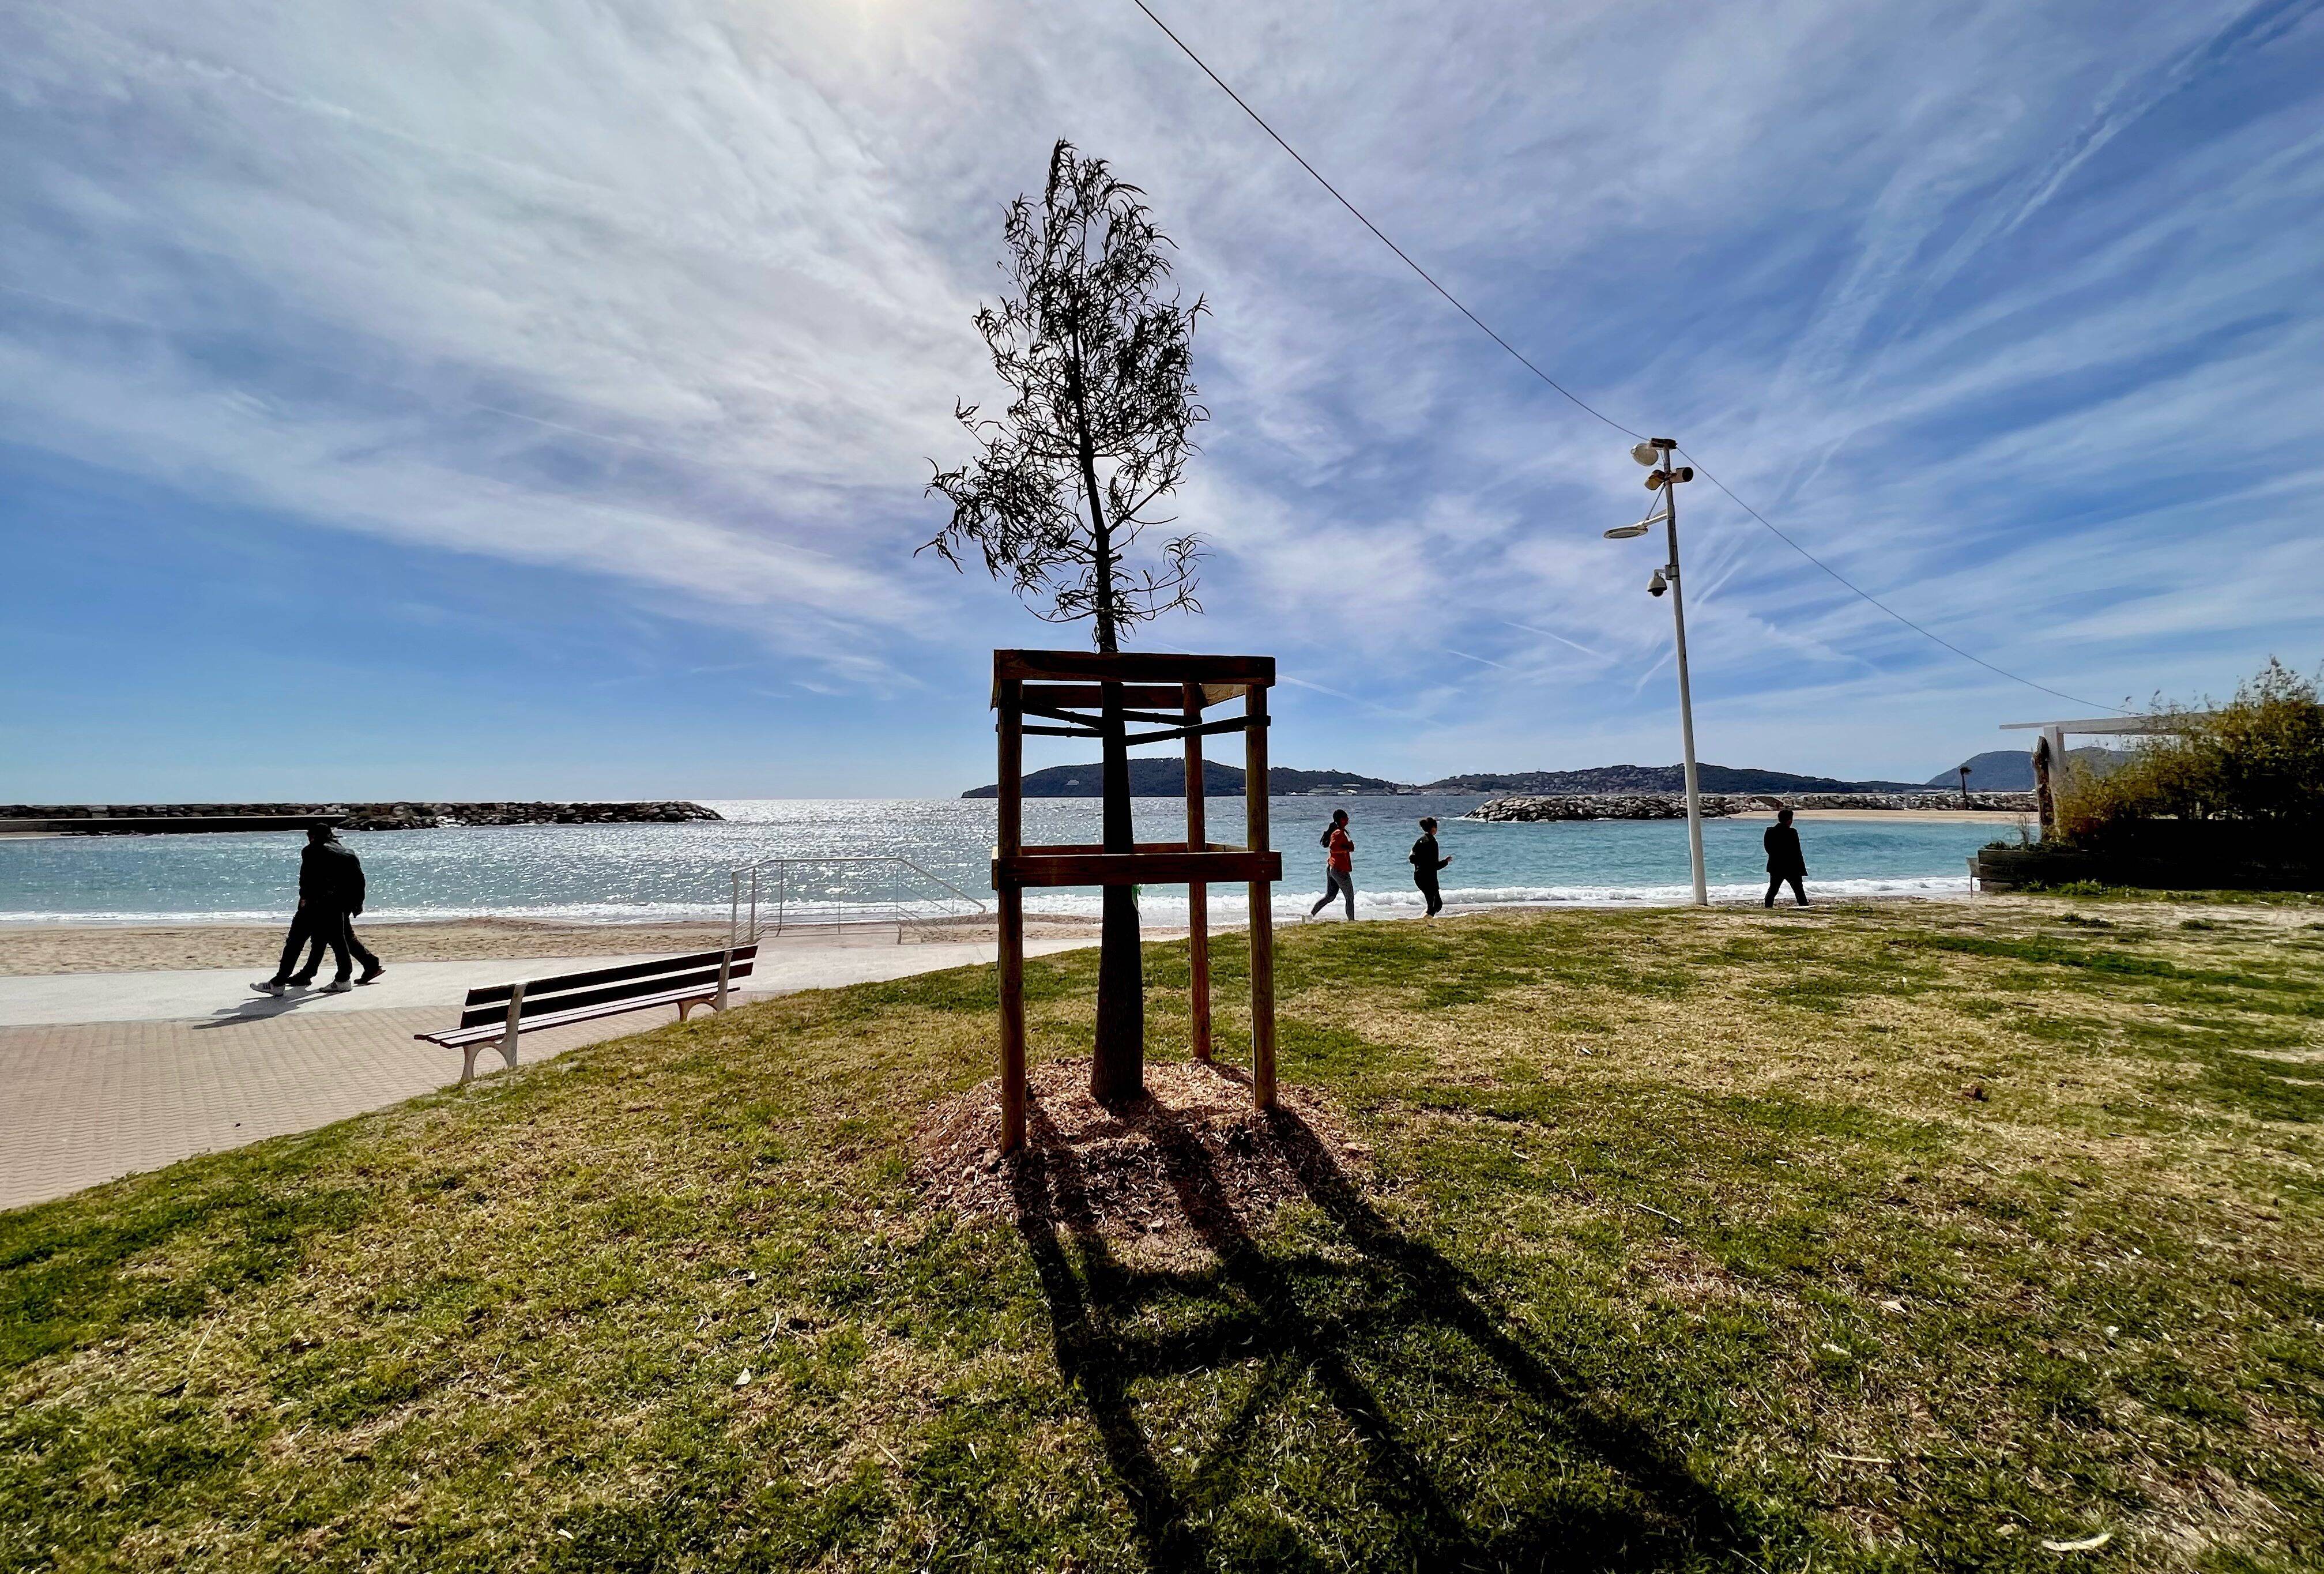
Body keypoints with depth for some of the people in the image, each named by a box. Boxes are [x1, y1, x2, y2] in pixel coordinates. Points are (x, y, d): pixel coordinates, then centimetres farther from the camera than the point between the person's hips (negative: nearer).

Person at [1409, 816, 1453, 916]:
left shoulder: (1419, 841, 7)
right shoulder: (1432, 842, -16)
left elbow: (1412, 859, 11)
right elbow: (1435, 866, -17)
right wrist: (1446, 861, -2)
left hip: (1417, 876, 9)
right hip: (1429, 878, -9)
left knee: (1438, 904, 20)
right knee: (1434, 906, 0)